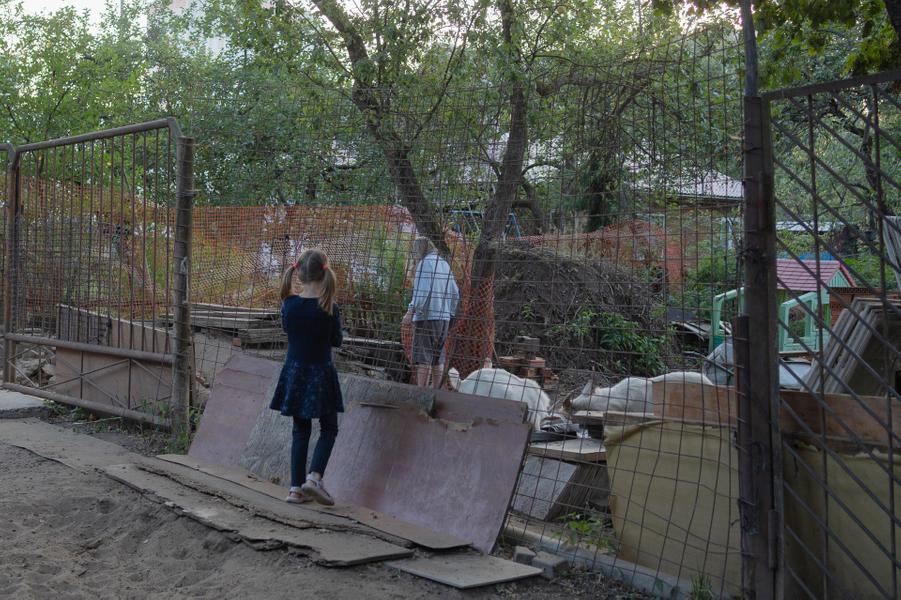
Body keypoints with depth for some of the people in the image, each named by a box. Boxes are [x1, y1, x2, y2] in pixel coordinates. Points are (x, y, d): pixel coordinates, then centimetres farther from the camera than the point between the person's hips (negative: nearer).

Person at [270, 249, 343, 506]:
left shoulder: (289, 304, -7)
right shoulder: (329, 308, -15)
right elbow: (336, 341, -2)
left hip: (295, 372, 3)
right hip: (320, 374, -3)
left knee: (300, 430, 14)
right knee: (328, 429, 12)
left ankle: (296, 488, 13)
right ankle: (314, 477, -7)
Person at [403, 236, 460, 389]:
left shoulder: (425, 263, -7)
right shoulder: (445, 265, 16)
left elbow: (423, 290, -19)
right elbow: (455, 294, 15)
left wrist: (411, 312, -20)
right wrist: (449, 316, 19)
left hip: (426, 317, -8)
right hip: (443, 318, 8)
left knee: (423, 358, -8)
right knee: (438, 357, 12)